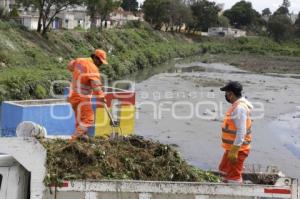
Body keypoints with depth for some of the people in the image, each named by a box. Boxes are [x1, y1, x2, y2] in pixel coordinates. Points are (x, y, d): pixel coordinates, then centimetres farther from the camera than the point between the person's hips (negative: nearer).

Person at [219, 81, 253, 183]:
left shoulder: (239, 108, -23)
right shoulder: (237, 105, 9)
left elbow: (241, 132, -27)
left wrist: (234, 151, -27)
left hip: (237, 149, -11)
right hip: (232, 148, 11)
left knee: (234, 176, -2)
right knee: (224, 169, 23)